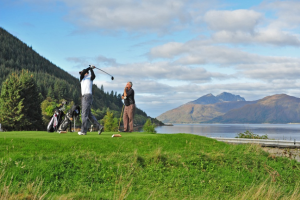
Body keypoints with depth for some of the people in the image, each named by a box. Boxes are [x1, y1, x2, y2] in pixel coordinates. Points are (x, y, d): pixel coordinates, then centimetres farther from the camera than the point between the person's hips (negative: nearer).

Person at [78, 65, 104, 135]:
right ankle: (99, 126, 8)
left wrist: (91, 69, -11)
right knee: (89, 114, 8)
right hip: (84, 97, 7)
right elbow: (82, 73, 1)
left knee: (84, 114, -10)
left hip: (88, 96, -7)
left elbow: (93, 76, -14)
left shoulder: (90, 77, 7)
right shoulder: (82, 78, 19)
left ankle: (83, 131, -11)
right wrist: (89, 67, -3)